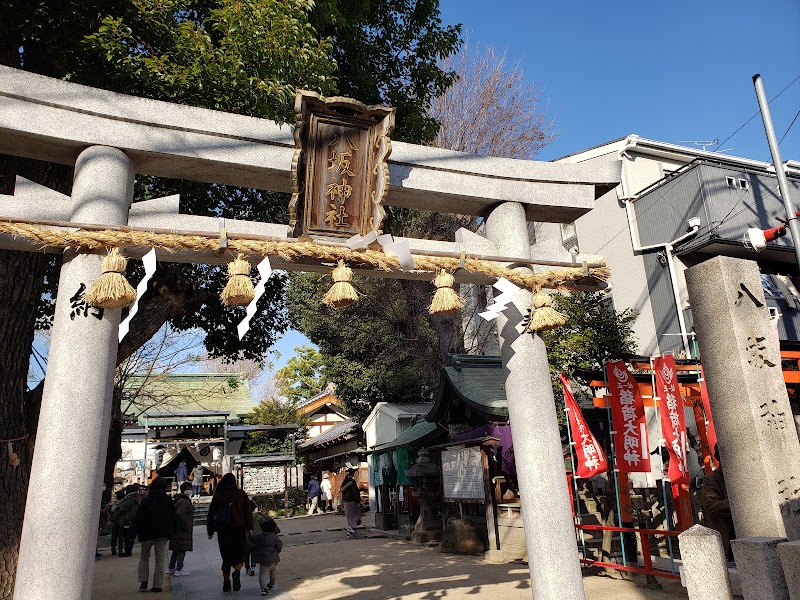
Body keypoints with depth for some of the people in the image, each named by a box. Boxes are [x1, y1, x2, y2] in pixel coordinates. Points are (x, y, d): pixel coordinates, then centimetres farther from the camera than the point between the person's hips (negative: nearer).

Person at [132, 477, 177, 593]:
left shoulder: (146, 500, -3)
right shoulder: (168, 500, 0)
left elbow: (138, 518, -5)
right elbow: (174, 518, 3)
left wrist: (135, 532, 3)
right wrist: (171, 531, 12)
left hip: (147, 534, 0)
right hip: (163, 534, 0)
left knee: (144, 556, 17)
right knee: (160, 559, 5)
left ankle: (143, 581, 5)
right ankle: (157, 585, 2)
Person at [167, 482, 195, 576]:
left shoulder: (185, 500, 16)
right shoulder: (183, 501, -17)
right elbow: (180, 514, -27)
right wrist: (186, 526, -20)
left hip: (178, 530, 10)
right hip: (182, 531, -10)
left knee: (177, 550, 17)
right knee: (182, 550, -5)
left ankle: (171, 568, 25)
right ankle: (179, 570, -1)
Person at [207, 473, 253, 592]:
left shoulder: (218, 495, 3)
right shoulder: (241, 494, 2)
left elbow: (211, 513, 5)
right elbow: (248, 512, 0)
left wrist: (210, 530, 12)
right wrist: (249, 528, 2)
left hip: (223, 529, 1)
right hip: (239, 528, -1)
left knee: (226, 555, 11)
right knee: (239, 553, 9)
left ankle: (226, 583, 11)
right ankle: (237, 572, -19)